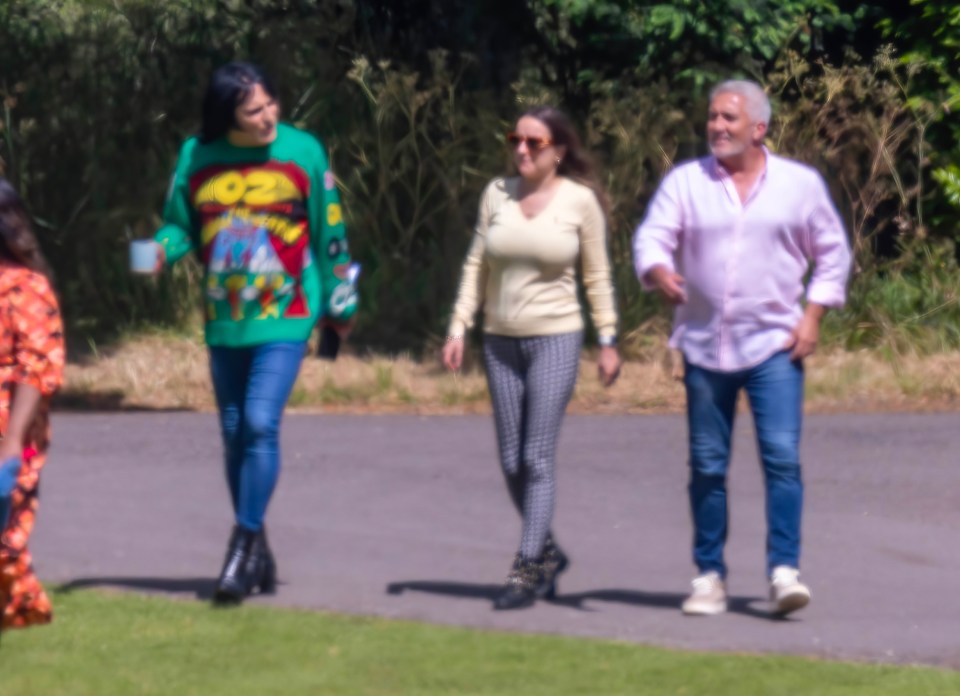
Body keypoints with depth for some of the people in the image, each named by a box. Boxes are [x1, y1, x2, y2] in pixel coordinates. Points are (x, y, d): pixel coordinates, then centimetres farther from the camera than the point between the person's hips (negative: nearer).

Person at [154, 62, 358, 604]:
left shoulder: (302, 152, -3)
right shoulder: (198, 157, 2)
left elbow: (330, 233, 3)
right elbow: (181, 225, 11)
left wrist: (341, 301, 8)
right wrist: (161, 250, -12)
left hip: (284, 318, -4)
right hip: (225, 322, 4)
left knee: (261, 424, -17)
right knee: (235, 433, 8)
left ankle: (244, 547, -14)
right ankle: (260, 556, 19)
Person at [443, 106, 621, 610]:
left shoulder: (580, 201, -2)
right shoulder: (497, 194, 5)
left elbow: (597, 276, 3)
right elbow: (476, 265, 9)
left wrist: (608, 341, -1)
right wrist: (458, 328, 3)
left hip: (555, 340, -4)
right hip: (501, 341, 4)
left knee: (536, 459, -10)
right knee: (511, 463, 6)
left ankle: (526, 570, -8)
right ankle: (548, 554, 24)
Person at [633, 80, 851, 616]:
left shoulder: (801, 184, 5)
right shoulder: (685, 182, 6)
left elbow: (833, 253, 11)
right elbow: (651, 240, -1)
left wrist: (813, 316, -1)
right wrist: (661, 273, -24)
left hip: (774, 346, -2)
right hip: (704, 346, 2)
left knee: (783, 456, -14)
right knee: (707, 466, 5)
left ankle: (785, 570, -15)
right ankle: (710, 576, 12)